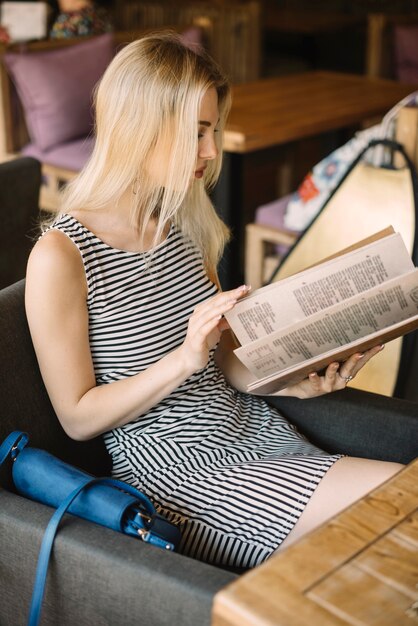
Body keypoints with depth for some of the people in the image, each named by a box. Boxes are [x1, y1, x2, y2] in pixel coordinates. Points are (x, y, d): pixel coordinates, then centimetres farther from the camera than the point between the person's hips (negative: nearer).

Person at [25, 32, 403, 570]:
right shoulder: (60, 257, -14)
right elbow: (78, 418, -11)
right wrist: (185, 359, -23)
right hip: (175, 467, -7)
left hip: (252, 427, 7)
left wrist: (296, 381, -7)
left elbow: (223, 359, 12)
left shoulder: (186, 224, 8)